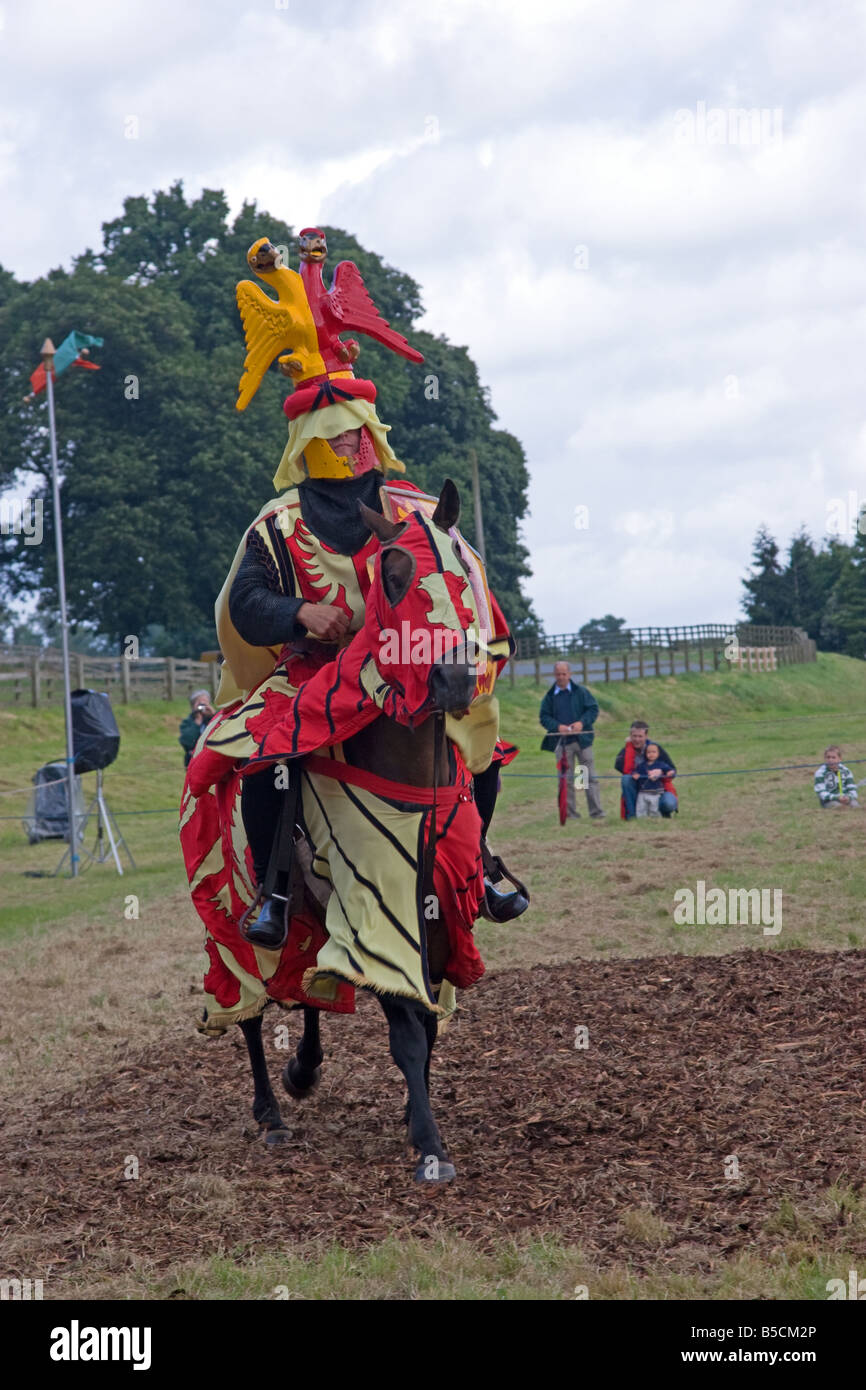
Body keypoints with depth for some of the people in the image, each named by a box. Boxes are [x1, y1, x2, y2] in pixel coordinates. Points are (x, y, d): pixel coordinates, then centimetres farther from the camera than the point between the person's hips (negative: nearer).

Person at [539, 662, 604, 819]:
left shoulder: (581, 691, 3)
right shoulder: (550, 696, 6)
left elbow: (593, 709, 2)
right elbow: (544, 716, 5)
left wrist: (582, 722, -14)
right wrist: (558, 727, -12)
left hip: (582, 740, -1)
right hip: (562, 741, 1)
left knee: (590, 777, -2)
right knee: (566, 779, 3)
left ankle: (596, 812, 1)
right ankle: (571, 813, 9)